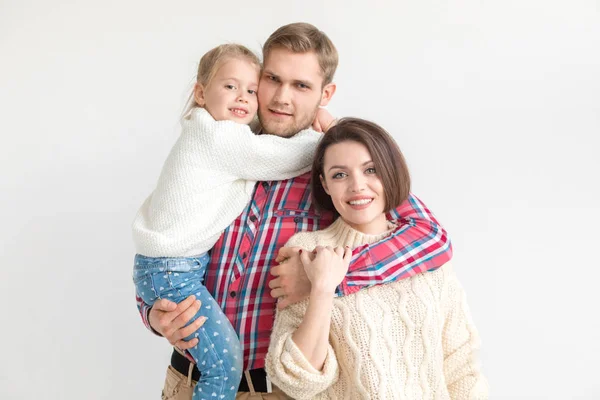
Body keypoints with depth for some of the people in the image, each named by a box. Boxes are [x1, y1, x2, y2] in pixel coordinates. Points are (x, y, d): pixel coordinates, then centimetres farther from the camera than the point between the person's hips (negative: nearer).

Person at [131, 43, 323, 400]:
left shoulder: (213, 133, 13)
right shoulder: (221, 137, -18)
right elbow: (291, 158, -18)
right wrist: (320, 133, 0)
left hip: (184, 262, 10)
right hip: (172, 272, -10)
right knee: (226, 362, -9)